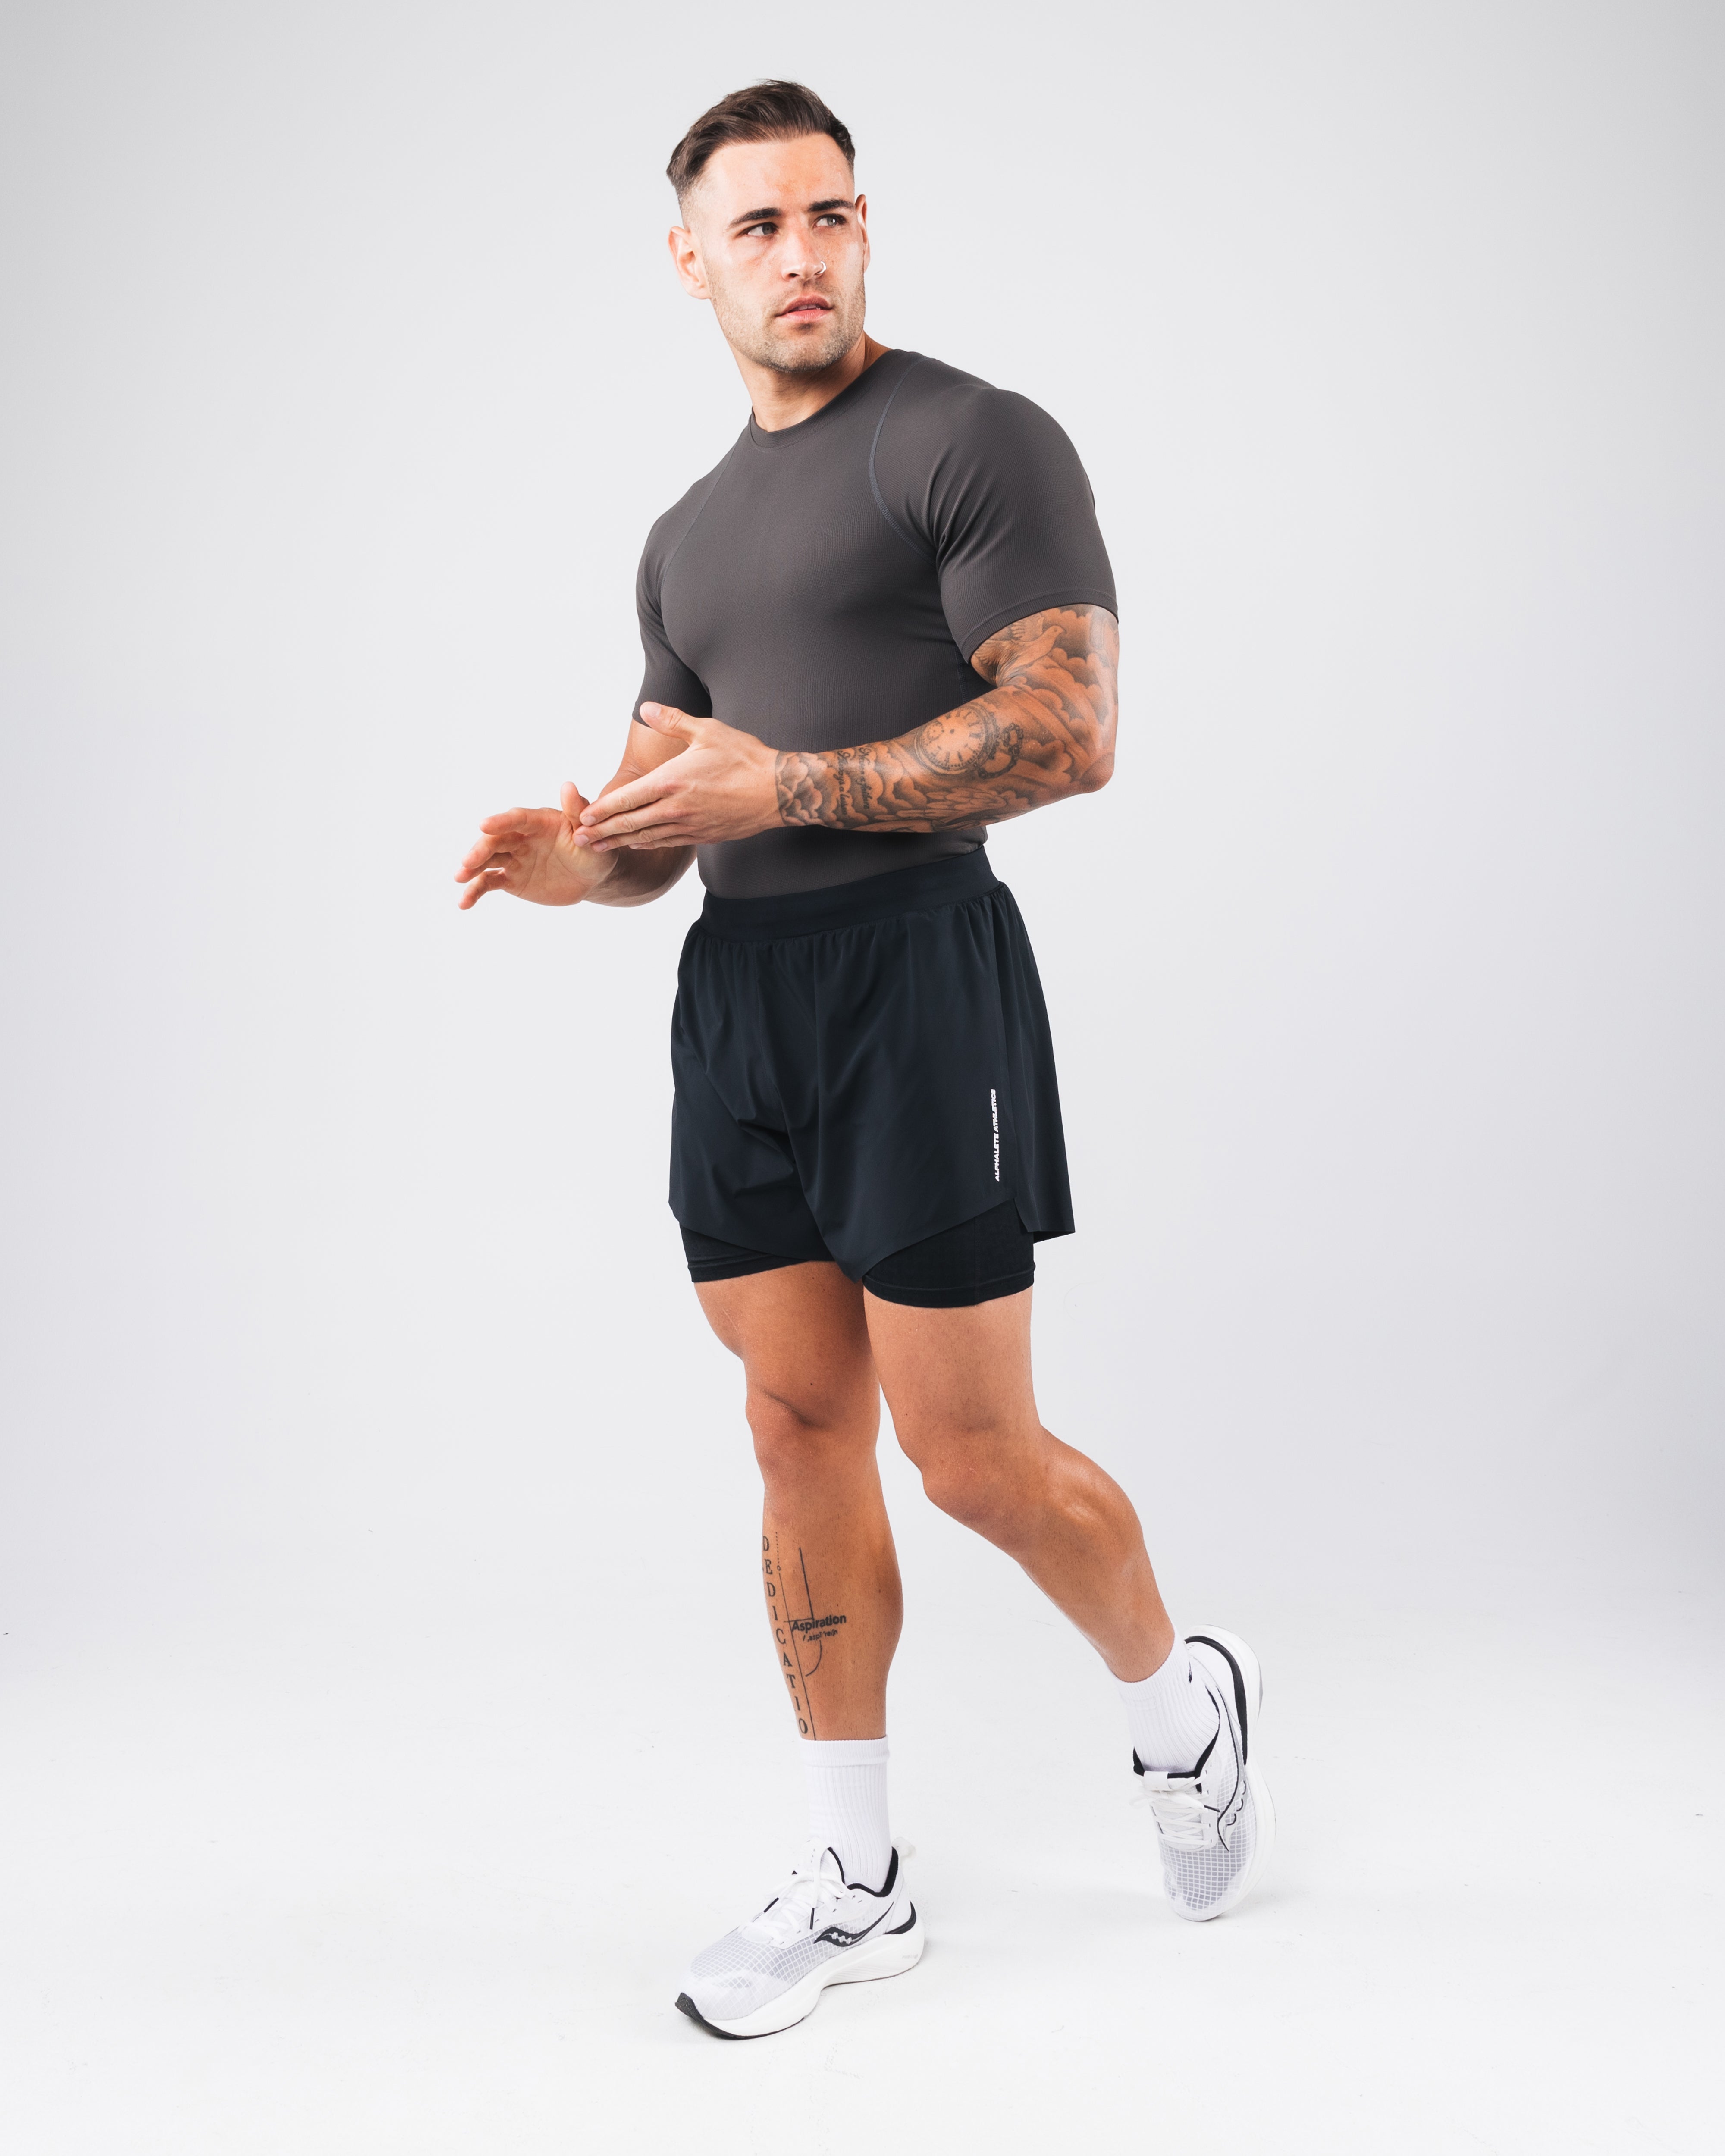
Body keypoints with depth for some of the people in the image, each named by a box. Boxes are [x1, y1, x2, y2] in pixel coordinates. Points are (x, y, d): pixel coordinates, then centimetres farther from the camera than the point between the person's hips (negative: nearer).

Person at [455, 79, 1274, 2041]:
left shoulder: (977, 441, -2)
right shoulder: (689, 536, 21)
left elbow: (1070, 730, -13)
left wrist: (784, 786, -16)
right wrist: (578, 856, -2)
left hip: (915, 961, -7)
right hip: (733, 990, 7)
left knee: (971, 1454, -4)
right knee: (801, 1433, 8)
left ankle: (1186, 1700, 27)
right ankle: (855, 1887, 21)